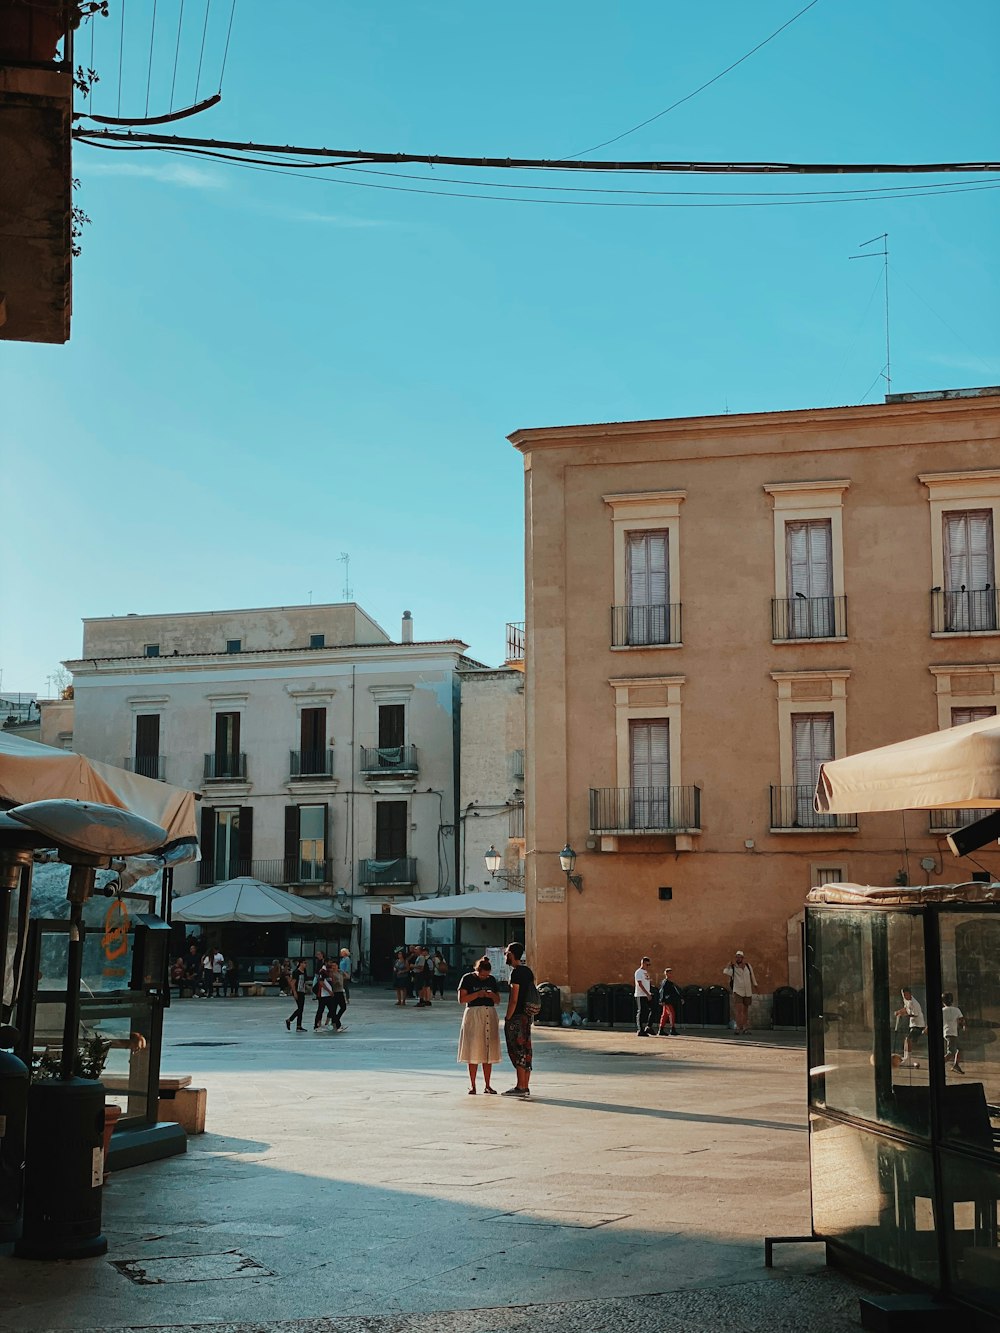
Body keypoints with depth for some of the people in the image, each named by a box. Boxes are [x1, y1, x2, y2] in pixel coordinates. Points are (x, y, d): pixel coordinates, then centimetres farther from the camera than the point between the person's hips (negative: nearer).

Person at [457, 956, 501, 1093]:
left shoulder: (491, 979, 10)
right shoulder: (467, 978, -2)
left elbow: (498, 1000, 13)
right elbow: (461, 999, -8)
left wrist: (491, 995, -8)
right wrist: (477, 994, -18)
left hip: (490, 1016, 4)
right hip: (473, 1015, -4)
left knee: (488, 1052, 5)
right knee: (474, 1052, -4)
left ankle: (487, 1085, 11)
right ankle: (473, 1086, 2)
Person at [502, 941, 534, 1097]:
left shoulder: (516, 973, -15)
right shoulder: (528, 971, 13)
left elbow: (514, 1000, -19)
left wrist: (507, 1019, -14)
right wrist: (528, 1015, 19)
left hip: (517, 1017, -9)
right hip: (527, 1015, 9)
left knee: (517, 1052, -6)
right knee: (525, 1051, 10)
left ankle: (520, 1087, -6)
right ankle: (525, 1087, 14)